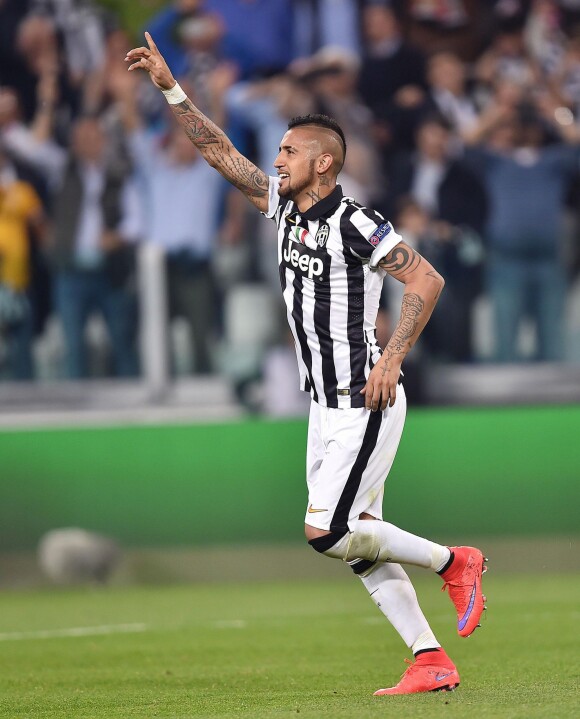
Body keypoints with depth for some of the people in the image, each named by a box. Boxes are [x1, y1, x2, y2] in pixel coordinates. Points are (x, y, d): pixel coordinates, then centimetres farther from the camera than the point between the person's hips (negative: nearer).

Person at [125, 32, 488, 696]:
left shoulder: (352, 222, -16)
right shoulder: (284, 205, 8)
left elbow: (426, 280, -18)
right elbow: (221, 153, 14)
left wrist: (391, 360, -22)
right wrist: (169, 88, 8)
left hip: (365, 405, -8)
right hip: (325, 406, 8)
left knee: (326, 532, -13)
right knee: (356, 540, 5)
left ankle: (450, 561, 5)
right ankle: (431, 662, 7)